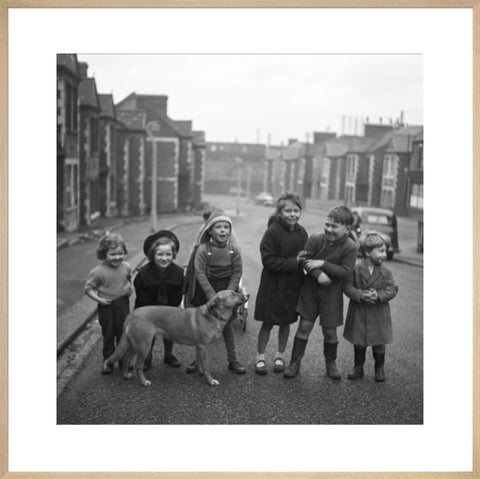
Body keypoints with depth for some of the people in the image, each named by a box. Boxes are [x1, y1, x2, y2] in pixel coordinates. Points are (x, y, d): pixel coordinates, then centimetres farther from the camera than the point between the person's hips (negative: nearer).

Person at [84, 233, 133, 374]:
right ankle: (108, 362, 23)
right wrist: (98, 299, -18)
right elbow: (88, 287, -9)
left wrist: (130, 287, 2)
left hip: (123, 304, 3)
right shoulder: (98, 271, -17)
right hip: (106, 306, -3)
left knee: (123, 333, 14)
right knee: (108, 335, 9)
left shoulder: (126, 267, -5)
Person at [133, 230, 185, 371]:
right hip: (148, 311, -2)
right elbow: (144, 298, -16)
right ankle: (147, 358, 20)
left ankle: (168, 355, 31)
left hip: (169, 309, 2)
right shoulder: (143, 273, -24)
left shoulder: (178, 272, -19)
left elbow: (177, 297, -10)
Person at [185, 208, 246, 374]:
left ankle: (233, 360, 18)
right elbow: (200, 273, -14)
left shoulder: (234, 250, -6)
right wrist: (212, 296, -19)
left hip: (226, 289, 1)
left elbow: (236, 274, -4)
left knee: (227, 325, 7)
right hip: (205, 290, -1)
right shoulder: (203, 249, -12)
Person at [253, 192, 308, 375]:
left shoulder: (301, 232, 1)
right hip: (273, 284, -5)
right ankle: (260, 357, 22)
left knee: (286, 322, 15)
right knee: (268, 322, 6)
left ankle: (280, 356, 33)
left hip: (293, 284, 5)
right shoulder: (272, 232, -16)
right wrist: (294, 262, -23)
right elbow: (268, 260, -20)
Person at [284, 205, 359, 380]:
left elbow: (345, 272, -18)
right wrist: (318, 274, -27)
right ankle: (295, 363, 14)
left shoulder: (350, 247, -13)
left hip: (332, 293, -1)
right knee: (304, 326, 3)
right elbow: (304, 260, -12)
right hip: (310, 289, 1)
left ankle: (330, 362, 32)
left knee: (330, 331, 8)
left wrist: (323, 264, -23)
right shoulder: (316, 239, -9)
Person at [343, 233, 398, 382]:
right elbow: (347, 286, -10)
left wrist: (379, 295, -23)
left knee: (379, 344, 11)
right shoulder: (356, 270, -8)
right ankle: (358, 368, 28)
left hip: (379, 314, 1)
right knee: (359, 343, 13)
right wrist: (361, 295, -24)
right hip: (359, 313, -1)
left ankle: (379, 369, 29)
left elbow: (392, 289, -6)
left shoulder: (386, 272, -4)